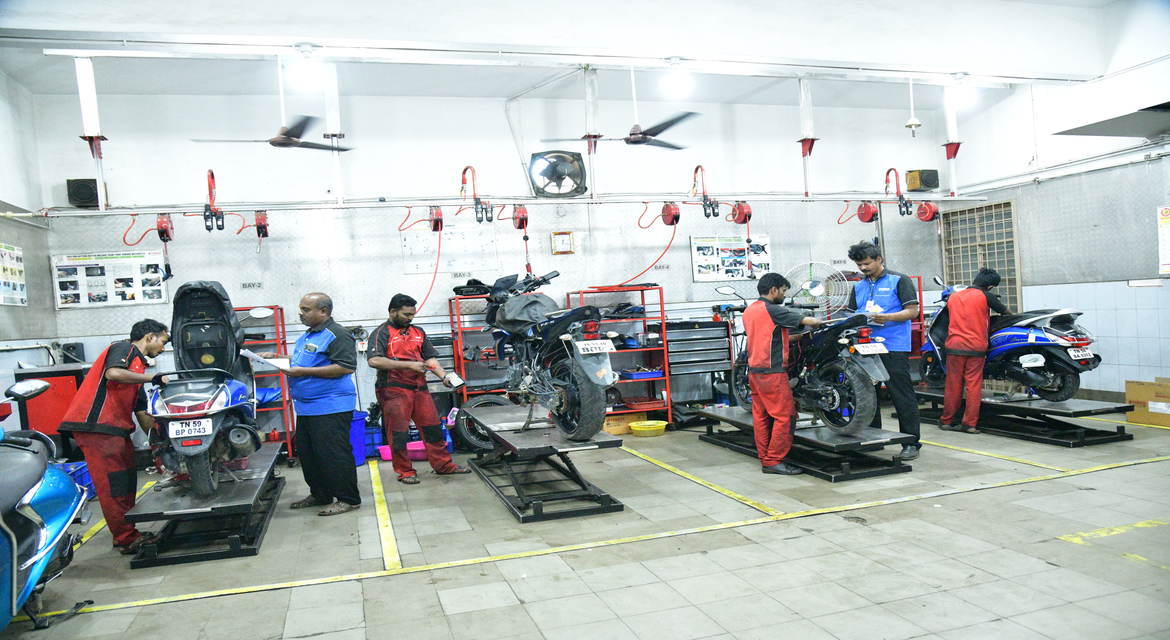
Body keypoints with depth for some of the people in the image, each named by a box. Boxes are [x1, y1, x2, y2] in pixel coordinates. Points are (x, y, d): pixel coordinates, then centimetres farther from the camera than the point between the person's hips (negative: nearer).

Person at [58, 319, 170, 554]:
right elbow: (113, 373, -23)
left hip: (116, 429, 10)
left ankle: (127, 534, 20)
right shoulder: (123, 348, 0)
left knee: (127, 483, 12)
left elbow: (141, 412, 25)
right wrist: (154, 378, -15)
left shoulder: (138, 366, 25)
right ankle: (126, 539, -4)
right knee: (113, 485, -7)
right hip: (96, 424, -10)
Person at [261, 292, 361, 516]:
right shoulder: (307, 336, 18)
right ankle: (319, 495, 30)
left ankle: (349, 499, 3)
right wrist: (278, 358, 15)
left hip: (330, 407, -10)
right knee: (306, 453, 16)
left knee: (333, 454, -7)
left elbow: (346, 367, -23)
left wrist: (304, 371, -21)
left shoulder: (337, 335, -14)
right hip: (306, 406, 10)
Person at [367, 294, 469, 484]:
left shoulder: (418, 332, 17)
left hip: (419, 388, 6)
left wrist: (444, 376, -5)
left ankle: (443, 465, 18)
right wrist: (408, 364, -19)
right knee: (399, 433, 0)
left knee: (433, 427, 8)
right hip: (394, 390, -6)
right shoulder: (382, 333, -2)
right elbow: (374, 361, -17)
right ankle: (405, 472, 12)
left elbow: (431, 358, 14)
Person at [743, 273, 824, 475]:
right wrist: (820, 322, 7)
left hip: (754, 371, 10)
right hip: (772, 371, -9)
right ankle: (773, 461, -4)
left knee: (760, 415, 11)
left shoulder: (749, 311, 13)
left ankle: (764, 458, 16)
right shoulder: (773, 310, -14)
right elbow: (808, 320, -15)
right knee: (785, 416, -5)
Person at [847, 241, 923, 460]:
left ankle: (911, 443, 3)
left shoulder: (899, 280, 1)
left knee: (902, 397, -3)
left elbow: (912, 311, -5)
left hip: (894, 347, -6)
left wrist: (886, 317, -19)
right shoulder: (858, 286, 18)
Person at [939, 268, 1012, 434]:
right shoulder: (985, 296, -3)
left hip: (954, 346, 3)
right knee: (974, 385, 2)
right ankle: (970, 423, 2)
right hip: (976, 348, -3)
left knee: (953, 385, 8)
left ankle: (946, 421, 13)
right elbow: (1005, 312, 11)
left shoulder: (953, 296, 9)